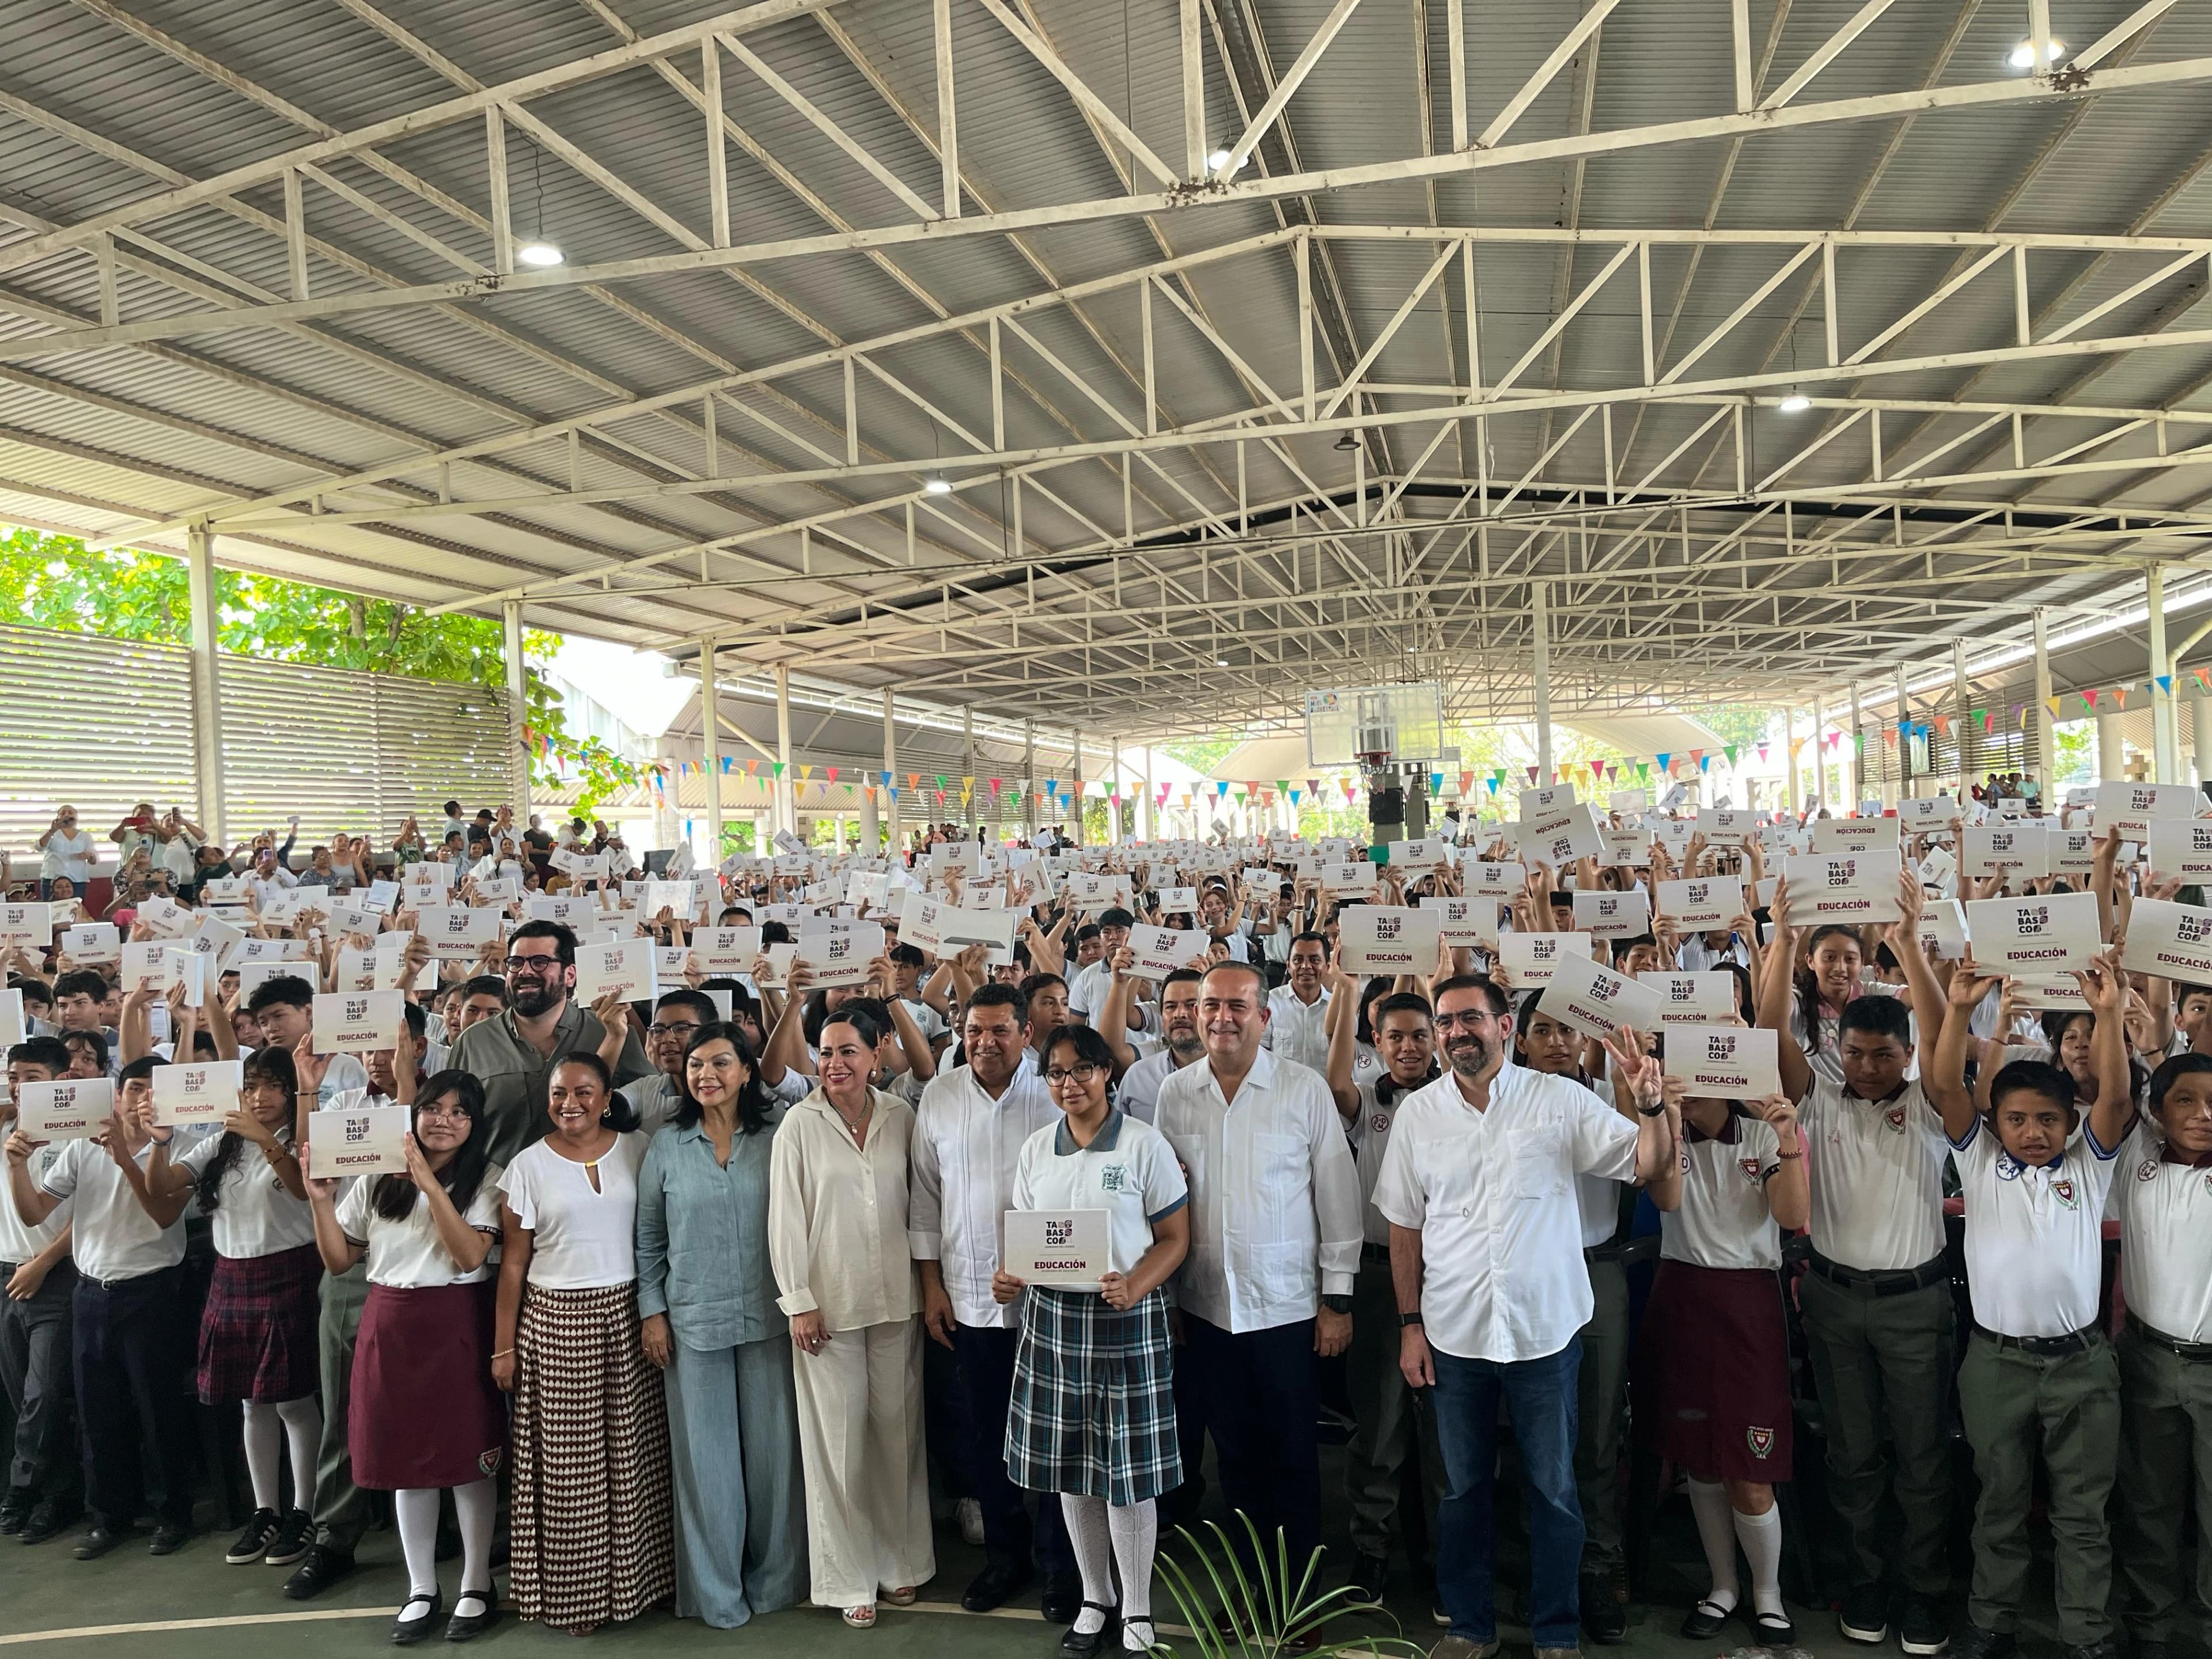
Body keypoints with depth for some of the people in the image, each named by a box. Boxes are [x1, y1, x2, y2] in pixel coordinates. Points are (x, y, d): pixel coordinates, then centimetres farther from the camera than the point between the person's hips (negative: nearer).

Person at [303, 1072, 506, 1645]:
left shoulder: (486, 1178, -3)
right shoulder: (378, 1179, 7)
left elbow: (471, 1256, -15)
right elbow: (338, 1260, 10)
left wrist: (431, 1185, -21)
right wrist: (321, 1201, -5)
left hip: (456, 1325, -3)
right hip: (390, 1327, 3)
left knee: (467, 1457, 3)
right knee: (406, 1459, 10)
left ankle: (476, 1586, 19)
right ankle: (421, 1590, 24)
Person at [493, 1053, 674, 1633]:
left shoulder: (638, 1150, 1)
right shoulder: (528, 1166, -1)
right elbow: (513, 1263, 2)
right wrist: (503, 1347, 1)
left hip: (627, 1315, 1)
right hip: (555, 1322, -1)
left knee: (632, 1453, 7)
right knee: (567, 1462, 2)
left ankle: (635, 1578, 23)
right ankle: (572, 1591, 17)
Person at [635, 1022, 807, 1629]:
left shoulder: (779, 1134, -2)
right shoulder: (666, 1146, 2)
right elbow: (649, 1240, 7)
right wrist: (652, 1312, 2)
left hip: (769, 1319, 0)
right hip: (692, 1322, 1)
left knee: (772, 1448, 8)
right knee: (705, 1454, 8)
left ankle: (773, 1579, 27)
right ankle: (716, 1591, 23)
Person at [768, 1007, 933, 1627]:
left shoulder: (900, 1117, 0)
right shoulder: (800, 1123, -7)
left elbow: (919, 1202, 6)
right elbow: (786, 1217, -6)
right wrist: (799, 1302, -8)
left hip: (896, 1299, 3)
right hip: (828, 1303, -2)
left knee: (897, 1431, 11)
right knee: (838, 1441, 4)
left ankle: (901, 1562, 27)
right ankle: (848, 1578, 18)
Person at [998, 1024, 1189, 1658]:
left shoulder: (1144, 1145, -6)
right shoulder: (1036, 1149, 6)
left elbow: (1174, 1237, -5)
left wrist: (1135, 1286, -22)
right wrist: (1007, 1277, -8)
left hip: (1127, 1319, -4)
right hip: (1052, 1317, 4)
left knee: (1130, 1468, 2)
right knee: (1070, 1465, 12)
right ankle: (1095, 1600, 31)